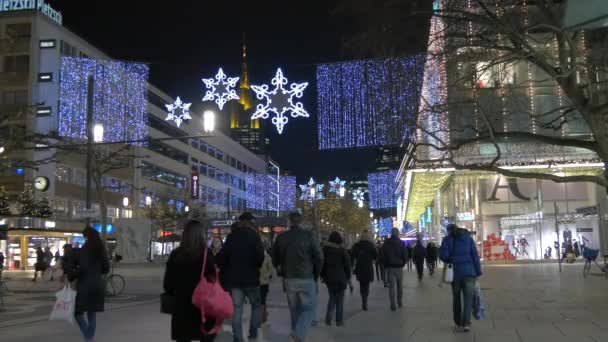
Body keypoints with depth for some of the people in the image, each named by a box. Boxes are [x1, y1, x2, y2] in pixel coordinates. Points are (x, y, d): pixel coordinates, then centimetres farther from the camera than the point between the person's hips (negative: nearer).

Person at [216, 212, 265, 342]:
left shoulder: (231, 236, 6)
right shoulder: (253, 236, -6)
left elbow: (221, 257, 3)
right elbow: (260, 256, -14)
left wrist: (227, 270, 14)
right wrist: (256, 266, 4)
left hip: (234, 278, 3)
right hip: (250, 277, -3)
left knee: (236, 309, 5)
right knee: (256, 305, 14)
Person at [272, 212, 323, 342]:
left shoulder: (281, 237, 2)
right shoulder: (309, 236, -7)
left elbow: (275, 259, 7)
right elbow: (319, 257, -9)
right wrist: (316, 274, 6)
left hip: (288, 279, 3)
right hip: (306, 279, -3)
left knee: (294, 310, 17)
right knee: (308, 309, 5)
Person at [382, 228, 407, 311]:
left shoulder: (386, 243, 0)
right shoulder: (401, 243, -2)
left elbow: (383, 256, -1)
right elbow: (405, 255, -4)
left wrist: (385, 266, 8)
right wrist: (402, 264, 10)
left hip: (389, 267, 0)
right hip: (399, 267, 0)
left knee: (391, 286, -1)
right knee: (400, 285, 13)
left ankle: (393, 305, -5)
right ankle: (400, 302, 18)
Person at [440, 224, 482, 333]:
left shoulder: (447, 239, 3)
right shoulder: (468, 238, 7)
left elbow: (443, 255, -8)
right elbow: (475, 255, 2)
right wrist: (478, 272, 4)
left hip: (455, 272, 0)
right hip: (469, 271, 0)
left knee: (456, 298, 13)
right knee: (468, 298, 0)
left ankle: (458, 324, 17)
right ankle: (466, 323, -11)